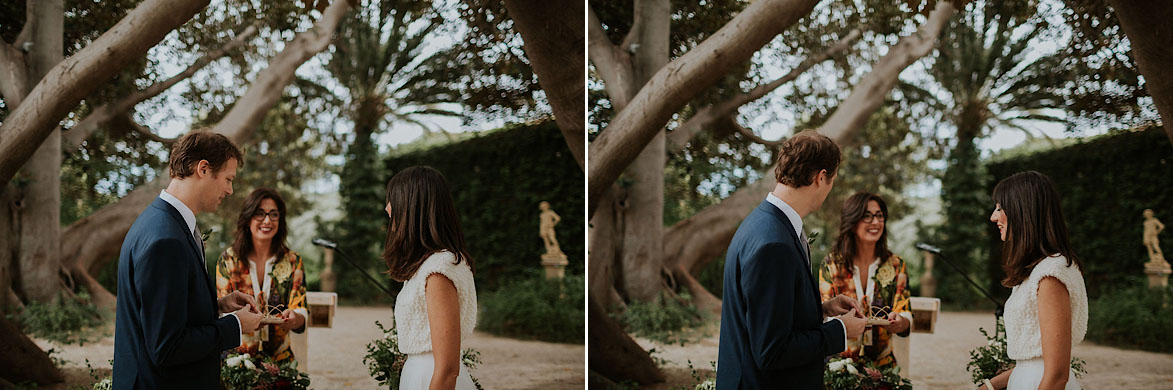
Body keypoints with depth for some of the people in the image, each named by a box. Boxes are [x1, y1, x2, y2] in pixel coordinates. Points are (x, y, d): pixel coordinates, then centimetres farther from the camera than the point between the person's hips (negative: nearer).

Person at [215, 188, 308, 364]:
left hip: (279, 357, 1)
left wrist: (294, 318, -25)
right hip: (236, 357, -1)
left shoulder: (293, 261, 5)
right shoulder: (228, 260, 2)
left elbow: (301, 314, -1)